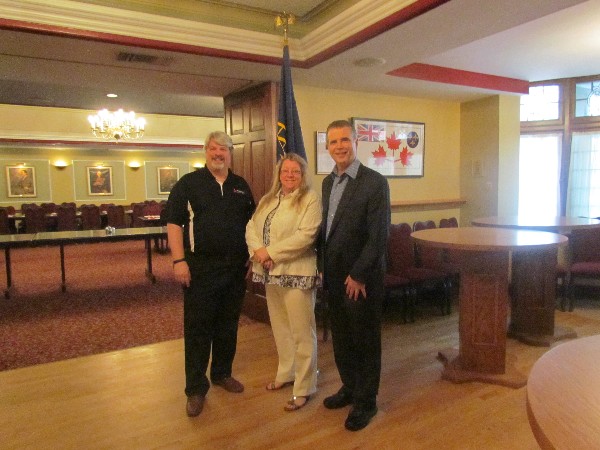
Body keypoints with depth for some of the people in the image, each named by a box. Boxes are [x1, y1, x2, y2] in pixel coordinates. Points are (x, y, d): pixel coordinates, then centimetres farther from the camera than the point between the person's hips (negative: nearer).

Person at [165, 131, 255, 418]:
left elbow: (251, 222, 17)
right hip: (200, 267, -4)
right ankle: (196, 388, 14)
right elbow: (174, 222, -6)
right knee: (198, 328, 2)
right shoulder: (188, 183, -1)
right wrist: (179, 260, -14)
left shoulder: (241, 186, 11)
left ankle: (222, 373, 32)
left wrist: (251, 256, 10)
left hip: (235, 267, 4)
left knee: (228, 325, 14)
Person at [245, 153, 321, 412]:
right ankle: (286, 373, 37)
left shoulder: (310, 199, -7)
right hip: (270, 272, 7)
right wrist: (257, 251, -12)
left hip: (297, 273, -7)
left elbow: (305, 235, -19)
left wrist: (271, 252, -18)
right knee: (280, 327, 19)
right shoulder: (268, 199, 14)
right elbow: (251, 227, 8)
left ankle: (304, 388, 13)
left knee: (301, 331, 0)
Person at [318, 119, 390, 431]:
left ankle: (366, 401, 28)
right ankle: (350, 387, 40)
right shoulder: (328, 182, 9)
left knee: (365, 341, 10)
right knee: (341, 338, 19)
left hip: (361, 279, -6)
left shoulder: (375, 182, -14)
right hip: (333, 277, 7)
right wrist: (323, 266, 8)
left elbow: (379, 237, -17)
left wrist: (358, 275, -16)